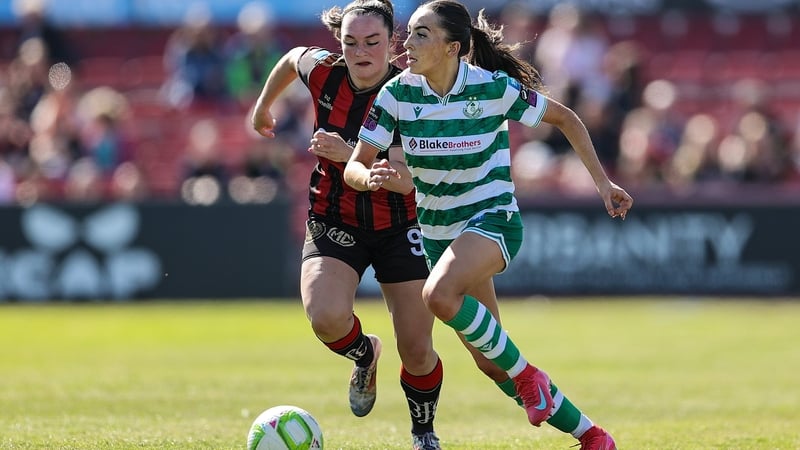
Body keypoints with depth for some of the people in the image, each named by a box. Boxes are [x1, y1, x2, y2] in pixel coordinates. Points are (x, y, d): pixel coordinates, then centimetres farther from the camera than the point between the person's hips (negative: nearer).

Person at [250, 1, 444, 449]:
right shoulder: (323, 71, -12)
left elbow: (405, 181, -30)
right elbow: (291, 58, 13)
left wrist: (349, 154, -46)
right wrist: (263, 107, 28)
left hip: (398, 225, -1)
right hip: (333, 222, 1)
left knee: (417, 351, -2)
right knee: (326, 318, -27)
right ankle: (365, 355, 10)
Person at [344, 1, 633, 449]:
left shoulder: (494, 88, -16)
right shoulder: (398, 93, -8)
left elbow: (565, 118, 0)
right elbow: (353, 167, -9)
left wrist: (603, 182, 0)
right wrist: (369, 177, -33)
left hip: (492, 219, -5)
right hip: (437, 230, 5)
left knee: (440, 294, -36)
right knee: (491, 363, 7)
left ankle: (525, 374, -16)